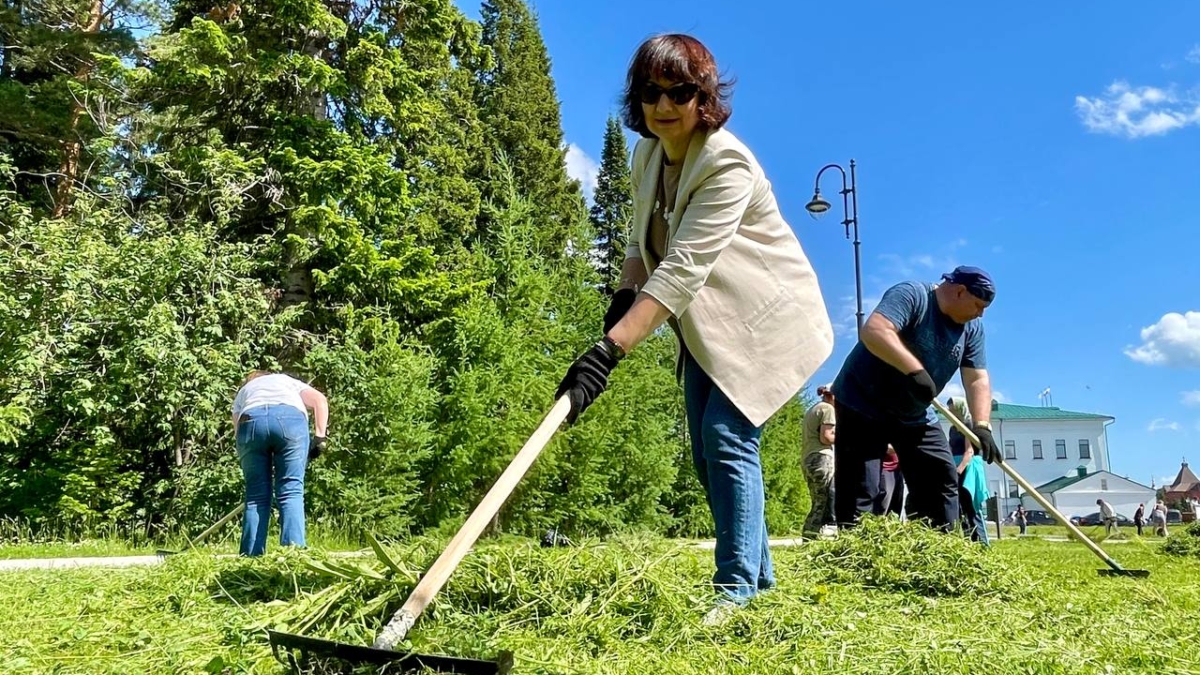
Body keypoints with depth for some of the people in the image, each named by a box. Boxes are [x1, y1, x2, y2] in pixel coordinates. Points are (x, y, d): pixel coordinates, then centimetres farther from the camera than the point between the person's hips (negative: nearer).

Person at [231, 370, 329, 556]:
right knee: (291, 491, -1)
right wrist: (320, 437, 12)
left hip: (251, 421, 1)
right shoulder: (288, 380, 40)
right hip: (290, 418, -1)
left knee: (256, 495, 8)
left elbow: (238, 426, 24)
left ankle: (251, 558, 5)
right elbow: (320, 400, 19)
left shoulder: (242, 392, 41)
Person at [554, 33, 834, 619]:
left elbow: (682, 269, -37)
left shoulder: (726, 163, -26)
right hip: (707, 325, 8)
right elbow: (643, 241, 13)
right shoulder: (646, 154, 0)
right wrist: (624, 296, -7)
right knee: (706, 450, 8)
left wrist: (608, 351, -45)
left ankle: (737, 586, -7)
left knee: (726, 436, -18)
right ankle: (758, 574, 22)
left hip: (763, 320, -8)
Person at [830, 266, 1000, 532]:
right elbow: (873, 331, -35)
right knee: (860, 489, -11)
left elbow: (977, 379, -3)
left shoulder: (972, 328, 3)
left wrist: (982, 425, -19)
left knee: (942, 479, 6)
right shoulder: (912, 295, -19)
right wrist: (915, 370, -44)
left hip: (916, 415, 8)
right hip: (863, 403, -8)